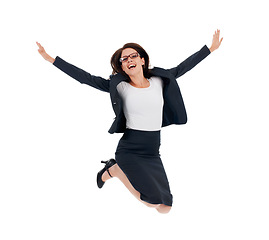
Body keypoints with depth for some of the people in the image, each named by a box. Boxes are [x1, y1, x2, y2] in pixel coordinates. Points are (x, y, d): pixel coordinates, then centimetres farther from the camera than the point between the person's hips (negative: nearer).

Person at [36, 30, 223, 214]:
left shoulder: (159, 81, 7)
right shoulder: (120, 86, -3)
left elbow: (183, 67, 16)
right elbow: (86, 78, -5)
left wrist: (210, 48, 22)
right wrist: (51, 59, -9)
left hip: (153, 154, 5)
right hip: (129, 151, -5)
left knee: (164, 208, 5)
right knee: (154, 201, -18)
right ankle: (114, 170, 9)